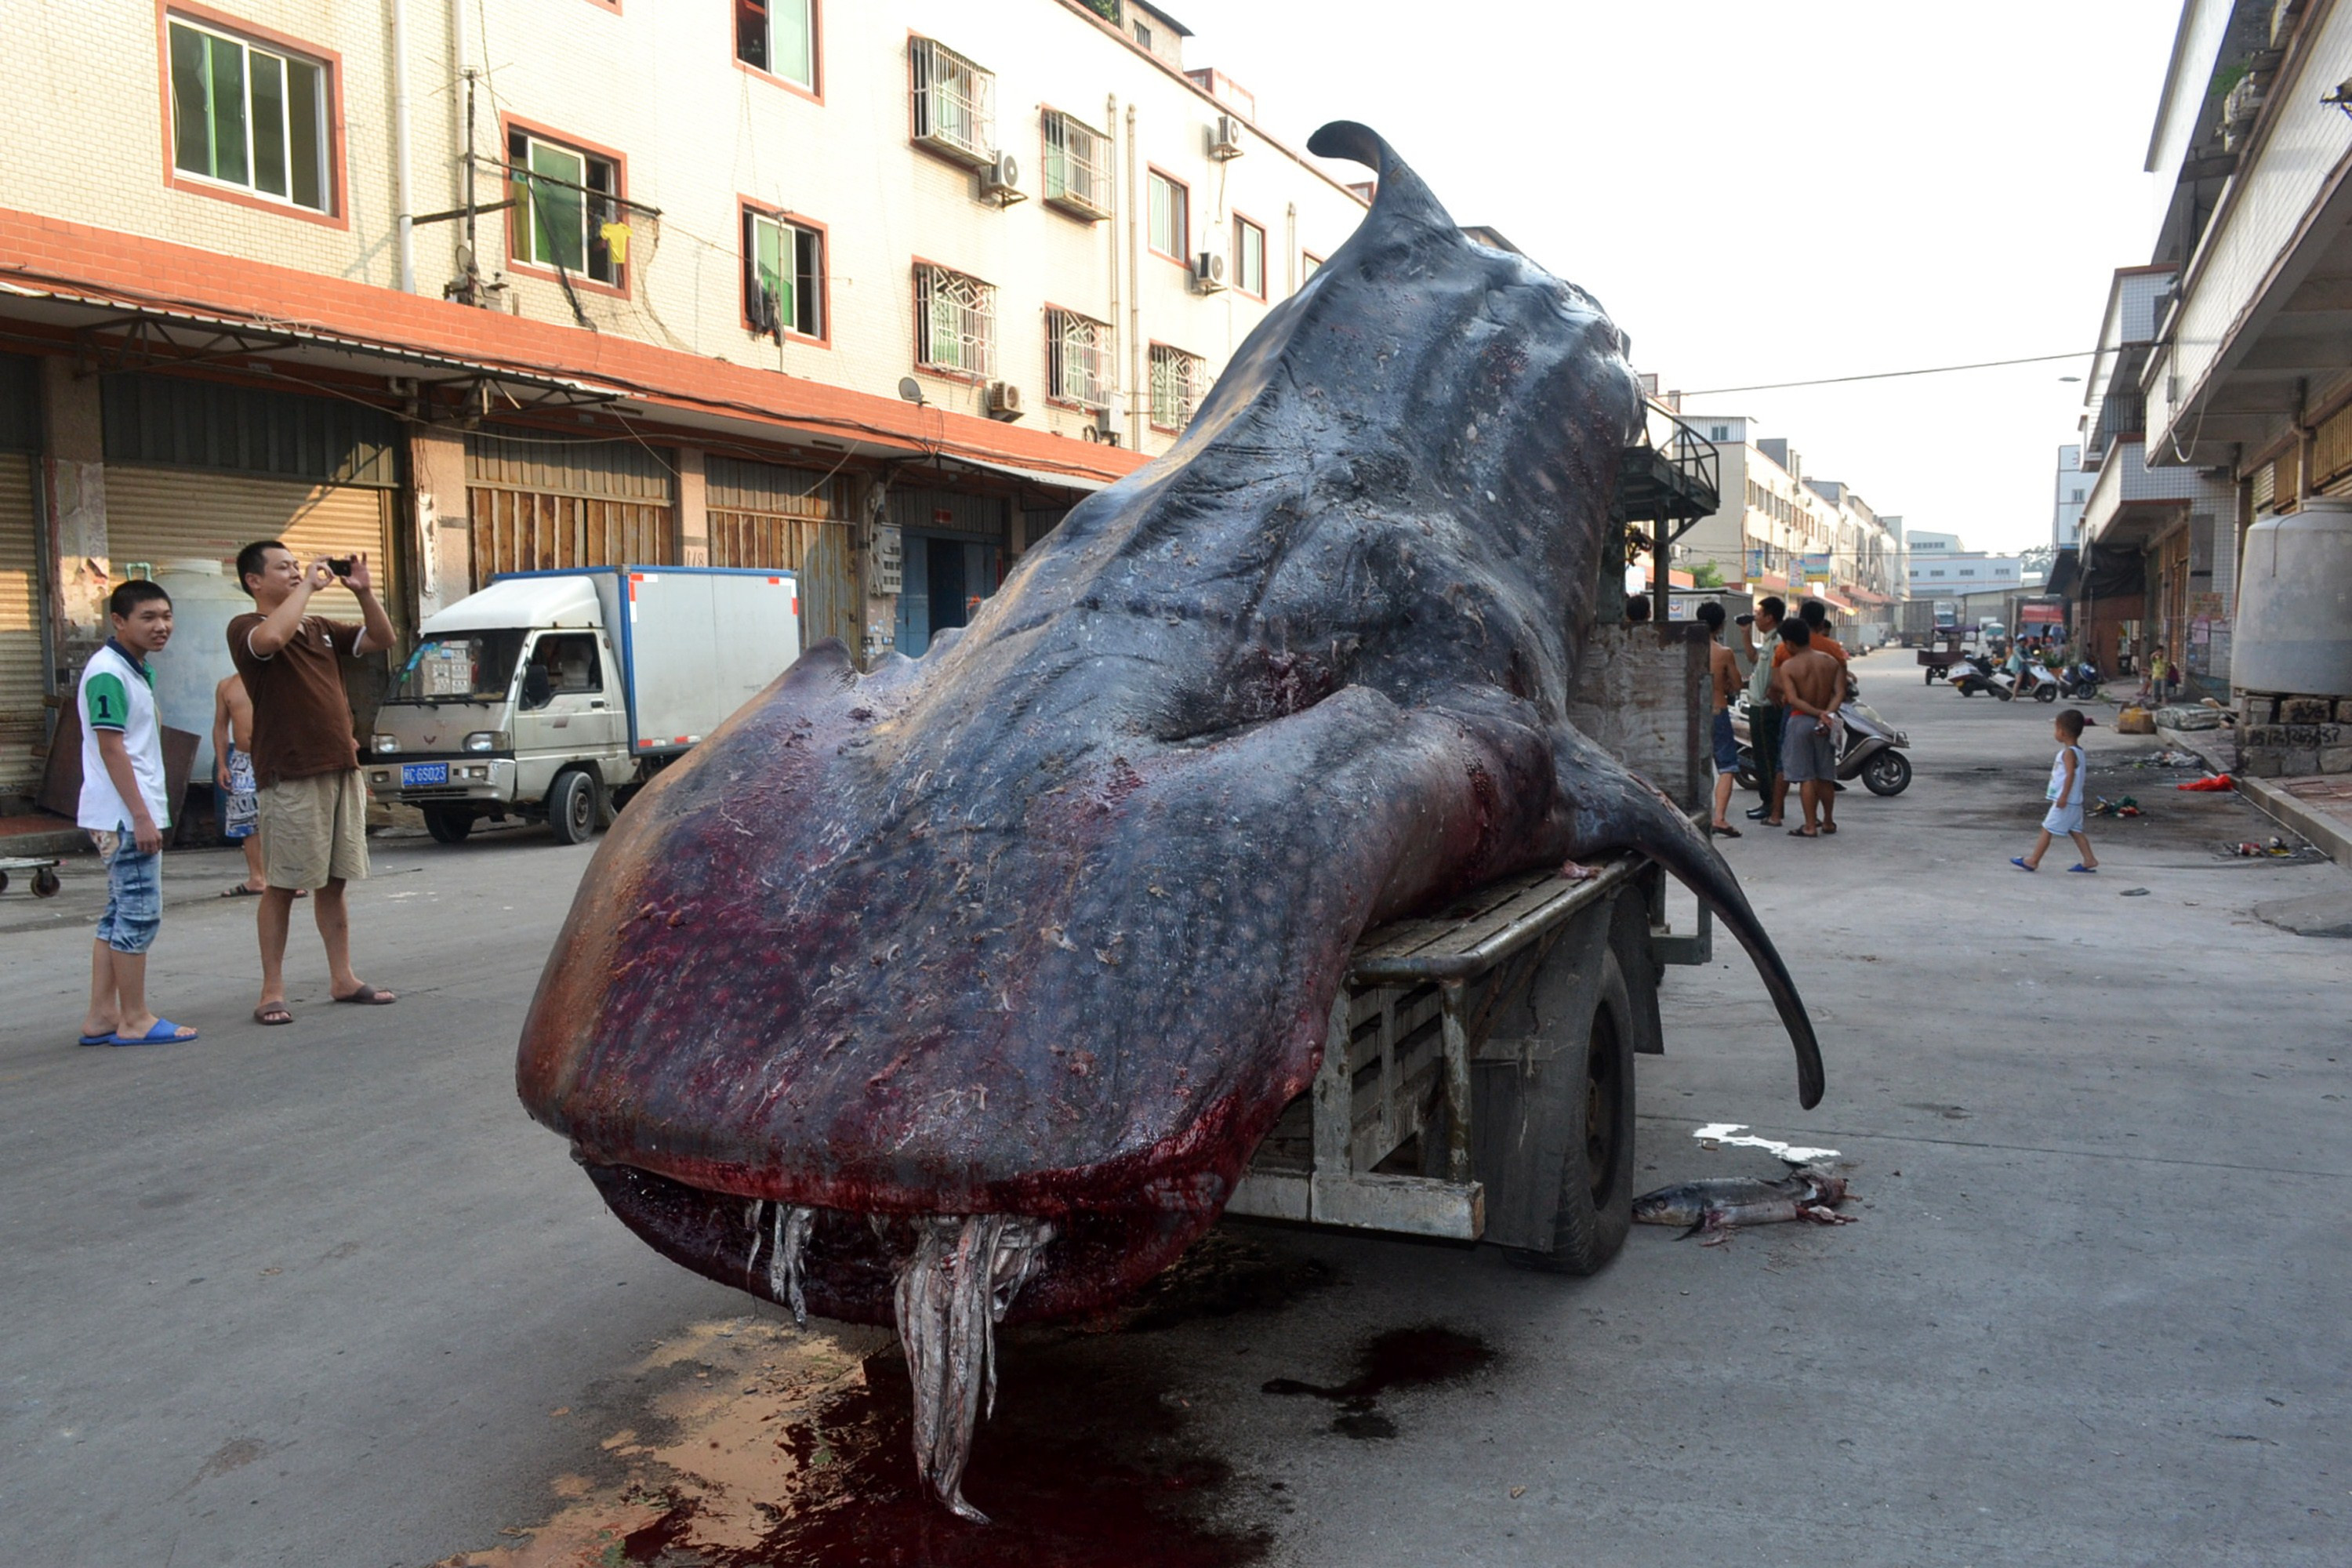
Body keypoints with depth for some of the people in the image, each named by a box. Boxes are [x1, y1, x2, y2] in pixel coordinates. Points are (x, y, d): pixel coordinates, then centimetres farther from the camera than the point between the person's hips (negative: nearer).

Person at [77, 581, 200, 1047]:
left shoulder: (137, 670, 15)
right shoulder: (108, 672, -14)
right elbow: (110, 748, -19)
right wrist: (141, 817, -20)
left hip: (134, 815, 10)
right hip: (125, 816, -10)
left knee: (119, 915, 12)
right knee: (140, 914, -5)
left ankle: (101, 1016, 18)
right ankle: (134, 1020, 2)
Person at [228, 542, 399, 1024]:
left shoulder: (320, 628, 18)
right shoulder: (246, 628, -4)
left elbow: (382, 639, 18)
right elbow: (272, 637, -27)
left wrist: (363, 592, 4)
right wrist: (307, 585, -16)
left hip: (342, 769, 7)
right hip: (290, 777, -7)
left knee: (334, 882, 11)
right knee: (282, 886, -1)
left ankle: (342, 979, 18)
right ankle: (272, 991, 5)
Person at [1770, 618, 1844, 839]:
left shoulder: (1788, 666, -9)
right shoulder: (1831, 661, 4)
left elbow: (1793, 700, -18)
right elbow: (1840, 693, -6)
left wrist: (1818, 713, -15)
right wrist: (1826, 714, -13)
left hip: (1800, 721, -5)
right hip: (1825, 722, 5)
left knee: (1805, 777, -1)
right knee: (1825, 776, 15)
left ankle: (1810, 827, -1)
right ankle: (1828, 822, 25)